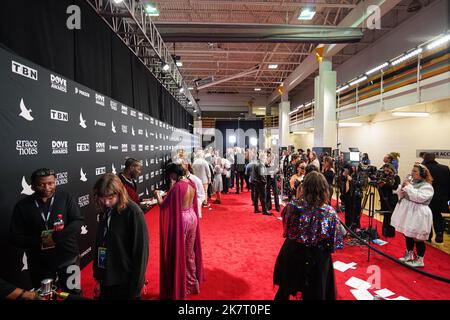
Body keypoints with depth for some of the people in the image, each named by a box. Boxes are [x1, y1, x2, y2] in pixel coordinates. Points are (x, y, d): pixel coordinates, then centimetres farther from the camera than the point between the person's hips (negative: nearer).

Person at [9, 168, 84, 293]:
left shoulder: (65, 198, -8)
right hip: (40, 262, 1)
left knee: (73, 294, 15)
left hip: (68, 257, -1)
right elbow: (15, 237, -4)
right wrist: (39, 241, -19)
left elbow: (78, 222, -14)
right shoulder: (23, 206, -5)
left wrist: (56, 237, -26)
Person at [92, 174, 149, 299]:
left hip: (126, 282, -5)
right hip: (106, 280, 6)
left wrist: (136, 286, -12)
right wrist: (97, 276, 10)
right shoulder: (104, 211, 1)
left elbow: (141, 250, -16)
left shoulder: (133, 212, -18)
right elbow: (99, 243, 8)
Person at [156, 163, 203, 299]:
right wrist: (168, 194, 17)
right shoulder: (191, 183, 1)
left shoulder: (177, 186, -22)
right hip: (192, 217, 8)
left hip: (180, 220, -7)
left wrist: (158, 195, 6)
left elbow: (163, 204, -13)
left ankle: (180, 286, 23)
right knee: (190, 250, 21)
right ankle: (193, 281, 36)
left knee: (179, 252, 9)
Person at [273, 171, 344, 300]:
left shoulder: (292, 205, -18)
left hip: (291, 254, 1)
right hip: (317, 258, -1)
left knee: (284, 291, 26)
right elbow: (334, 244, -12)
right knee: (315, 294, 23)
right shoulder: (330, 213, -20)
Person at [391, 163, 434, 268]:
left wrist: (408, 187, -21)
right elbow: (400, 194, 13)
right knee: (408, 235, 17)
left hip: (418, 215, -8)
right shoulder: (411, 182, 8)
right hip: (407, 212, 8)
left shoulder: (427, 187, -13)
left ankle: (419, 260, 13)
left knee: (417, 238, 0)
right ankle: (409, 255, 32)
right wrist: (402, 187, -8)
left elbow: (419, 197, -28)